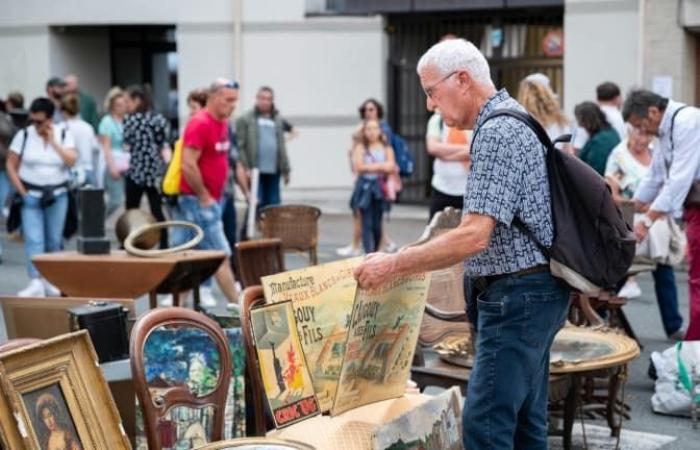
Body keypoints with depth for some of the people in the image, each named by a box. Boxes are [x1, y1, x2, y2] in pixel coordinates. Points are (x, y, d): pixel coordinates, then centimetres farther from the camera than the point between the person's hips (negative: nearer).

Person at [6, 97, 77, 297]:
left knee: (54, 240, 7)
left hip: (57, 195, 1)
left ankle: (51, 280, 19)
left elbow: (71, 161, -11)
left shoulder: (64, 134, 1)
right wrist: (22, 191, -5)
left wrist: (53, 141, -15)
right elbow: (11, 165, 1)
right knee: (33, 239, -11)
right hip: (31, 195, -1)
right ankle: (36, 282, -15)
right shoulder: (24, 135, -2)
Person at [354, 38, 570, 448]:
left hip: (518, 296, -11)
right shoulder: (510, 120, 15)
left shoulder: (497, 132, -18)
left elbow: (473, 236, -25)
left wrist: (394, 265, -17)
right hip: (534, 292, 11)